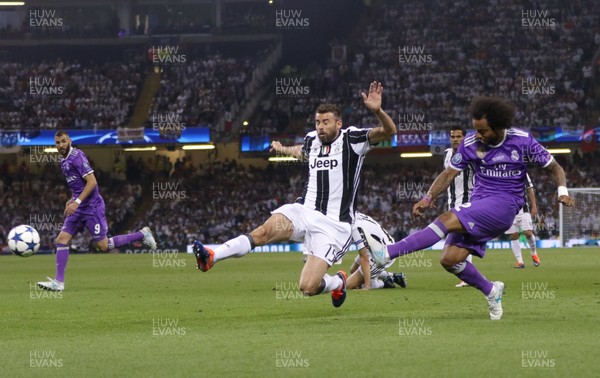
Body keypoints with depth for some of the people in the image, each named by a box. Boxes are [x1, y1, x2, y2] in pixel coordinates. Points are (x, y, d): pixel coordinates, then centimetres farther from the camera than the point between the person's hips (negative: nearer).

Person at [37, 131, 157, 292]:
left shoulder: (77, 156, -14)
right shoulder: (64, 161, 14)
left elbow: (92, 182, -20)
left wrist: (77, 202, -24)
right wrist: (73, 199, 16)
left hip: (91, 206, -9)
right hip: (78, 208, 9)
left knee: (104, 246, -5)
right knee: (62, 239, -3)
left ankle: (142, 235, 9)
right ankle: (58, 282, -4)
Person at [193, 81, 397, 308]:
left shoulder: (351, 138, -5)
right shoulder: (312, 139, 11)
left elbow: (388, 131, -19)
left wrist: (377, 110, -39)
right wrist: (283, 149, 58)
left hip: (333, 224, -5)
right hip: (305, 211, 5)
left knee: (308, 287, -17)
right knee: (266, 230, -28)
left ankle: (338, 282, 18)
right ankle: (211, 257, -43)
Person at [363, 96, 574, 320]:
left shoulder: (522, 141, -4)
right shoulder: (471, 142, 3)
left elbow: (553, 168, 6)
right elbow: (449, 174, 6)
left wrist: (562, 191, -12)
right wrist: (428, 198, -9)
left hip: (504, 204, -5)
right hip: (478, 205, 5)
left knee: (449, 220, -26)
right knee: (450, 259, -11)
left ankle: (386, 254, -33)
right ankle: (491, 291, 15)